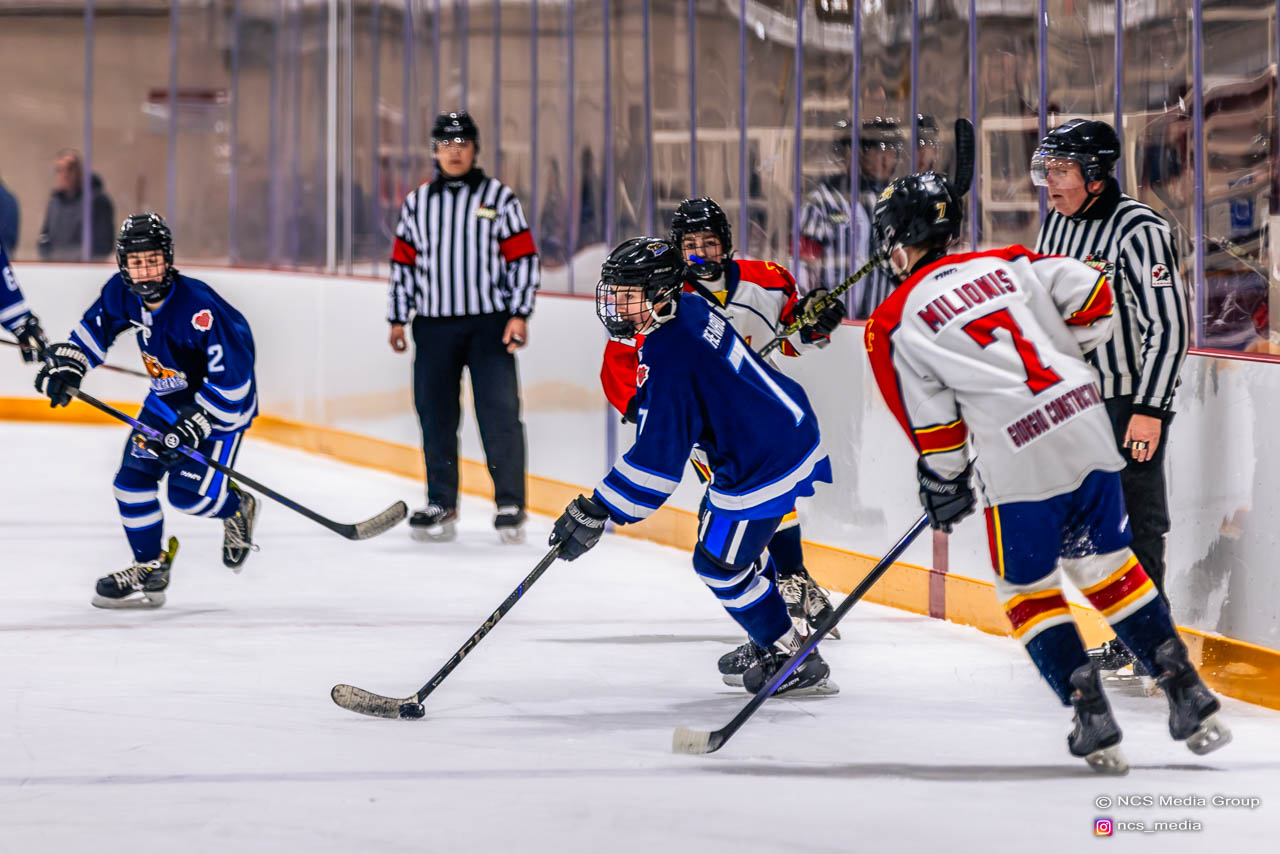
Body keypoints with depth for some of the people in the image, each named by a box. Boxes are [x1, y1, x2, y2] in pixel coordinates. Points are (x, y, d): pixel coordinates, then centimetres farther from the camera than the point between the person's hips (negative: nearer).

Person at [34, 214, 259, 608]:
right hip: (169, 395, 7)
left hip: (224, 402, -7)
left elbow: (231, 376, -32)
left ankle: (237, 507, 23)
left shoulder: (199, 306, -34)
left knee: (189, 493, -12)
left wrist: (192, 427, -32)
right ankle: (150, 569, 13)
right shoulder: (122, 294, -12)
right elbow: (95, 328, 11)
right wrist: (67, 364, 0)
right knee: (134, 474, -1)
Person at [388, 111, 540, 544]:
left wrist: (519, 314, -8)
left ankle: (511, 506, -6)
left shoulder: (498, 197, 2)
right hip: (434, 326, 3)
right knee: (435, 415, 3)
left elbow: (523, 258, 0)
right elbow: (403, 264, 15)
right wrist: (398, 319, 11)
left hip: (489, 323, -3)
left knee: (499, 412, -9)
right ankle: (441, 506, 11)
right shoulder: (417, 203, 11)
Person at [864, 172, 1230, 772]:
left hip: (1020, 463, -5)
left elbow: (931, 424, 2)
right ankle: (1189, 696, 16)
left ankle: (1091, 713, 3)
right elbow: (1090, 294, 7)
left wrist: (944, 488, 18)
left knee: (1028, 592, 13)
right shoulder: (1003, 264, 14)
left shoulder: (893, 325, 1)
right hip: (1088, 432, 5)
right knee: (1107, 566, 19)